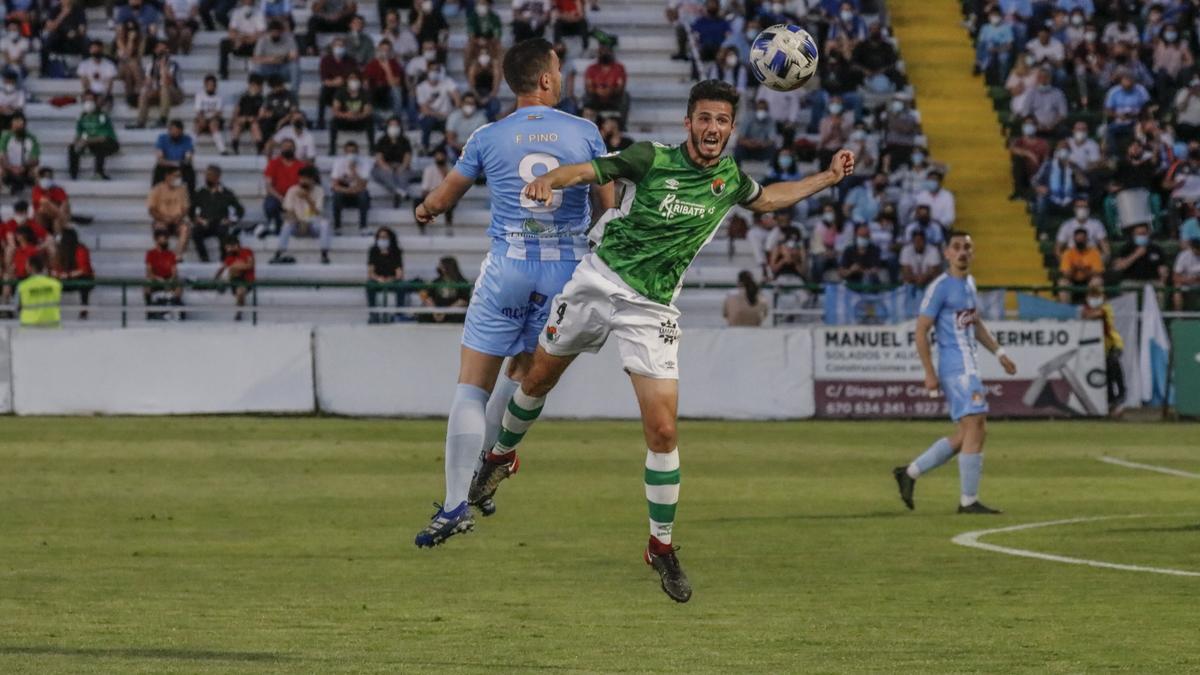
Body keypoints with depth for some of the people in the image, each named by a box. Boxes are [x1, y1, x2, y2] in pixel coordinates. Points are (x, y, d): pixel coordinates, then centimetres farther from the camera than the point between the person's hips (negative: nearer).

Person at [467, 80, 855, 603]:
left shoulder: (731, 180, 2)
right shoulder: (653, 159, -10)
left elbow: (767, 199, 25)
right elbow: (585, 171, -14)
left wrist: (827, 178, 16)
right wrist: (548, 181, -35)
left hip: (651, 308, 1)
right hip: (597, 279, -1)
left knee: (662, 429, -10)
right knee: (539, 379, 16)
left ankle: (662, 547, 3)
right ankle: (501, 457, 47)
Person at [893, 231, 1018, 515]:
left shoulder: (969, 282, 16)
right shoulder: (940, 287, -11)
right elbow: (921, 330, -13)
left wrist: (999, 353, 20)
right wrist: (929, 373, -17)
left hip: (969, 367, 9)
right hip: (956, 367, -9)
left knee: (966, 435, 11)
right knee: (975, 429, -13)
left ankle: (910, 473, 19)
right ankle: (968, 500, -9)